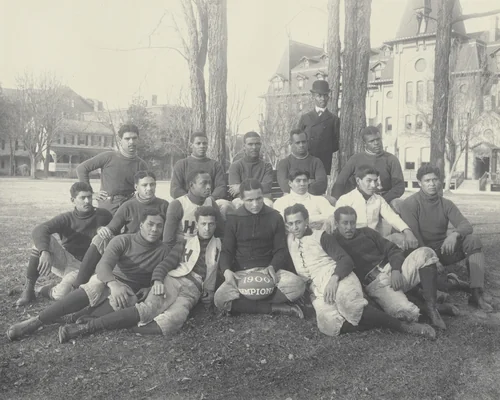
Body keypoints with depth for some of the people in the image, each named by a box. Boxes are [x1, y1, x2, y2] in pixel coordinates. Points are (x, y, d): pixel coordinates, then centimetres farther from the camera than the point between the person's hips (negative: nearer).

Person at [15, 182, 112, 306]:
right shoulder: (66, 219, -5)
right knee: (42, 239, -25)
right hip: (63, 259, 2)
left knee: (62, 295, -32)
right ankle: (28, 289, -15)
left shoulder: (103, 216, -5)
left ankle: (48, 290, 8)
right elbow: (39, 230, -22)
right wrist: (45, 252, -40)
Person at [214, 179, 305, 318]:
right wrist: (226, 270, -19)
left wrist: (272, 267, -17)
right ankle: (274, 308, -23)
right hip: (240, 272, 0)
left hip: (267, 270, 1)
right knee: (220, 298, -31)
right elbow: (226, 250, 3)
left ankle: (245, 301, -20)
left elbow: (281, 250, 5)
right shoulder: (234, 219, 3)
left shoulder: (275, 217, 4)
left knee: (297, 285, -29)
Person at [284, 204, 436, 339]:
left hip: (338, 279, -2)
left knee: (347, 302, -38)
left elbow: (345, 260, -1)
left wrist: (334, 278, -20)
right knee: (330, 325, -33)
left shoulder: (321, 236, 10)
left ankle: (404, 326, -25)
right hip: (316, 292, 2)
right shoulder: (288, 241, 21)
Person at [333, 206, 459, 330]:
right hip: (375, 284, -5)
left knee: (425, 253, -19)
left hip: (395, 272, 5)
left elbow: (393, 250, 10)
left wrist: (396, 270, -5)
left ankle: (431, 306, -18)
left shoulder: (366, 232, 18)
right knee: (406, 312, -33)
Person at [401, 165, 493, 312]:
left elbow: (466, 225, -8)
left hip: (443, 249, 4)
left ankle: (477, 294, -23)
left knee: (473, 240, -20)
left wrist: (455, 234, -32)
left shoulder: (446, 204, 4)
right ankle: (447, 282, -2)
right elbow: (413, 236, -18)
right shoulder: (410, 204, -11)